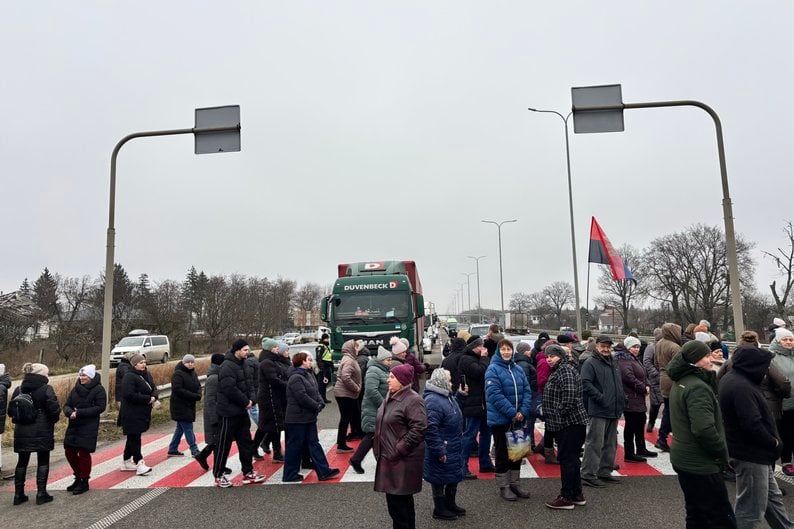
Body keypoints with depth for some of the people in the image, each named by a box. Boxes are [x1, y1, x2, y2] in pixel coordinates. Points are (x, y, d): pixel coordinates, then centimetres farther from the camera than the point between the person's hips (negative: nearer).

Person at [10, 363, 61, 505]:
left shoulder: (18, 389, 5)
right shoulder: (46, 389, -13)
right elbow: (54, 408, -16)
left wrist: (18, 421, 20)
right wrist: (53, 420, 4)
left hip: (22, 432, 5)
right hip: (42, 432, -5)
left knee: (22, 462, 15)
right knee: (43, 462, 7)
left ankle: (19, 494, 20)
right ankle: (41, 494, 8)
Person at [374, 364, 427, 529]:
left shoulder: (413, 400, -16)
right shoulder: (390, 398, 13)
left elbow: (418, 429, -24)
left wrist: (398, 450, -22)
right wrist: (378, 448, 15)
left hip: (403, 461, -9)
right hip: (389, 458, 9)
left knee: (398, 501, -3)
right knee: (398, 501, 18)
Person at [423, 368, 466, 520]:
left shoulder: (446, 396, 5)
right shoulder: (433, 401, -27)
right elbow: (430, 429, -30)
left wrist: (460, 395, 11)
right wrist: (439, 451, -27)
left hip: (454, 449, 10)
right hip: (443, 452, -10)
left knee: (454, 477, 23)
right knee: (440, 479, 8)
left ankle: (450, 504, 41)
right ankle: (439, 510, 26)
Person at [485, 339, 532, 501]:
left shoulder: (518, 369, 7)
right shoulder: (493, 369, -13)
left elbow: (527, 391, 4)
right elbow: (495, 395, -20)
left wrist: (523, 411, -10)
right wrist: (512, 413, -21)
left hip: (518, 420, 6)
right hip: (500, 419, -6)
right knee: (502, 454, 5)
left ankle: (514, 483, 29)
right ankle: (503, 486, 18)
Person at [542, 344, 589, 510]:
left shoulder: (565, 369, -14)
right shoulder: (558, 371, 19)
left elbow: (569, 394, -26)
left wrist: (561, 413, -21)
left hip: (570, 423, -11)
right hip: (563, 423, 11)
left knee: (567, 459, -4)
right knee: (571, 459, 16)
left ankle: (566, 497, 3)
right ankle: (577, 495, 26)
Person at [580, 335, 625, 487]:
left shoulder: (614, 363, 18)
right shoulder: (590, 363, -10)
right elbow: (586, 383, -19)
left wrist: (622, 398, 13)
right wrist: (601, 398, -22)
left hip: (614, 411, 9)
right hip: (598, 411, -9)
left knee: (610, 444, 16)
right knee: (595, 443, -7)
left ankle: (605, 472, 27)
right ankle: (588, 475, -1)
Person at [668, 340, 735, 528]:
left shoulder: (680, 383, 10)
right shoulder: (697, 387, -21)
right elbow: (704, 429, -28)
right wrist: (722, 453, -13)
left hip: (684, 459, 10)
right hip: (700, 464, -9)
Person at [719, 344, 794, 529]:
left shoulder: (730, 379, 7)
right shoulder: (741, 387, -27)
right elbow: (752, 424, -29)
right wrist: (774, 443, -12)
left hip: (756, 452, 10)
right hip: (751, 456, -10)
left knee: (773, 497, 26)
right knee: (751, 510, 3)